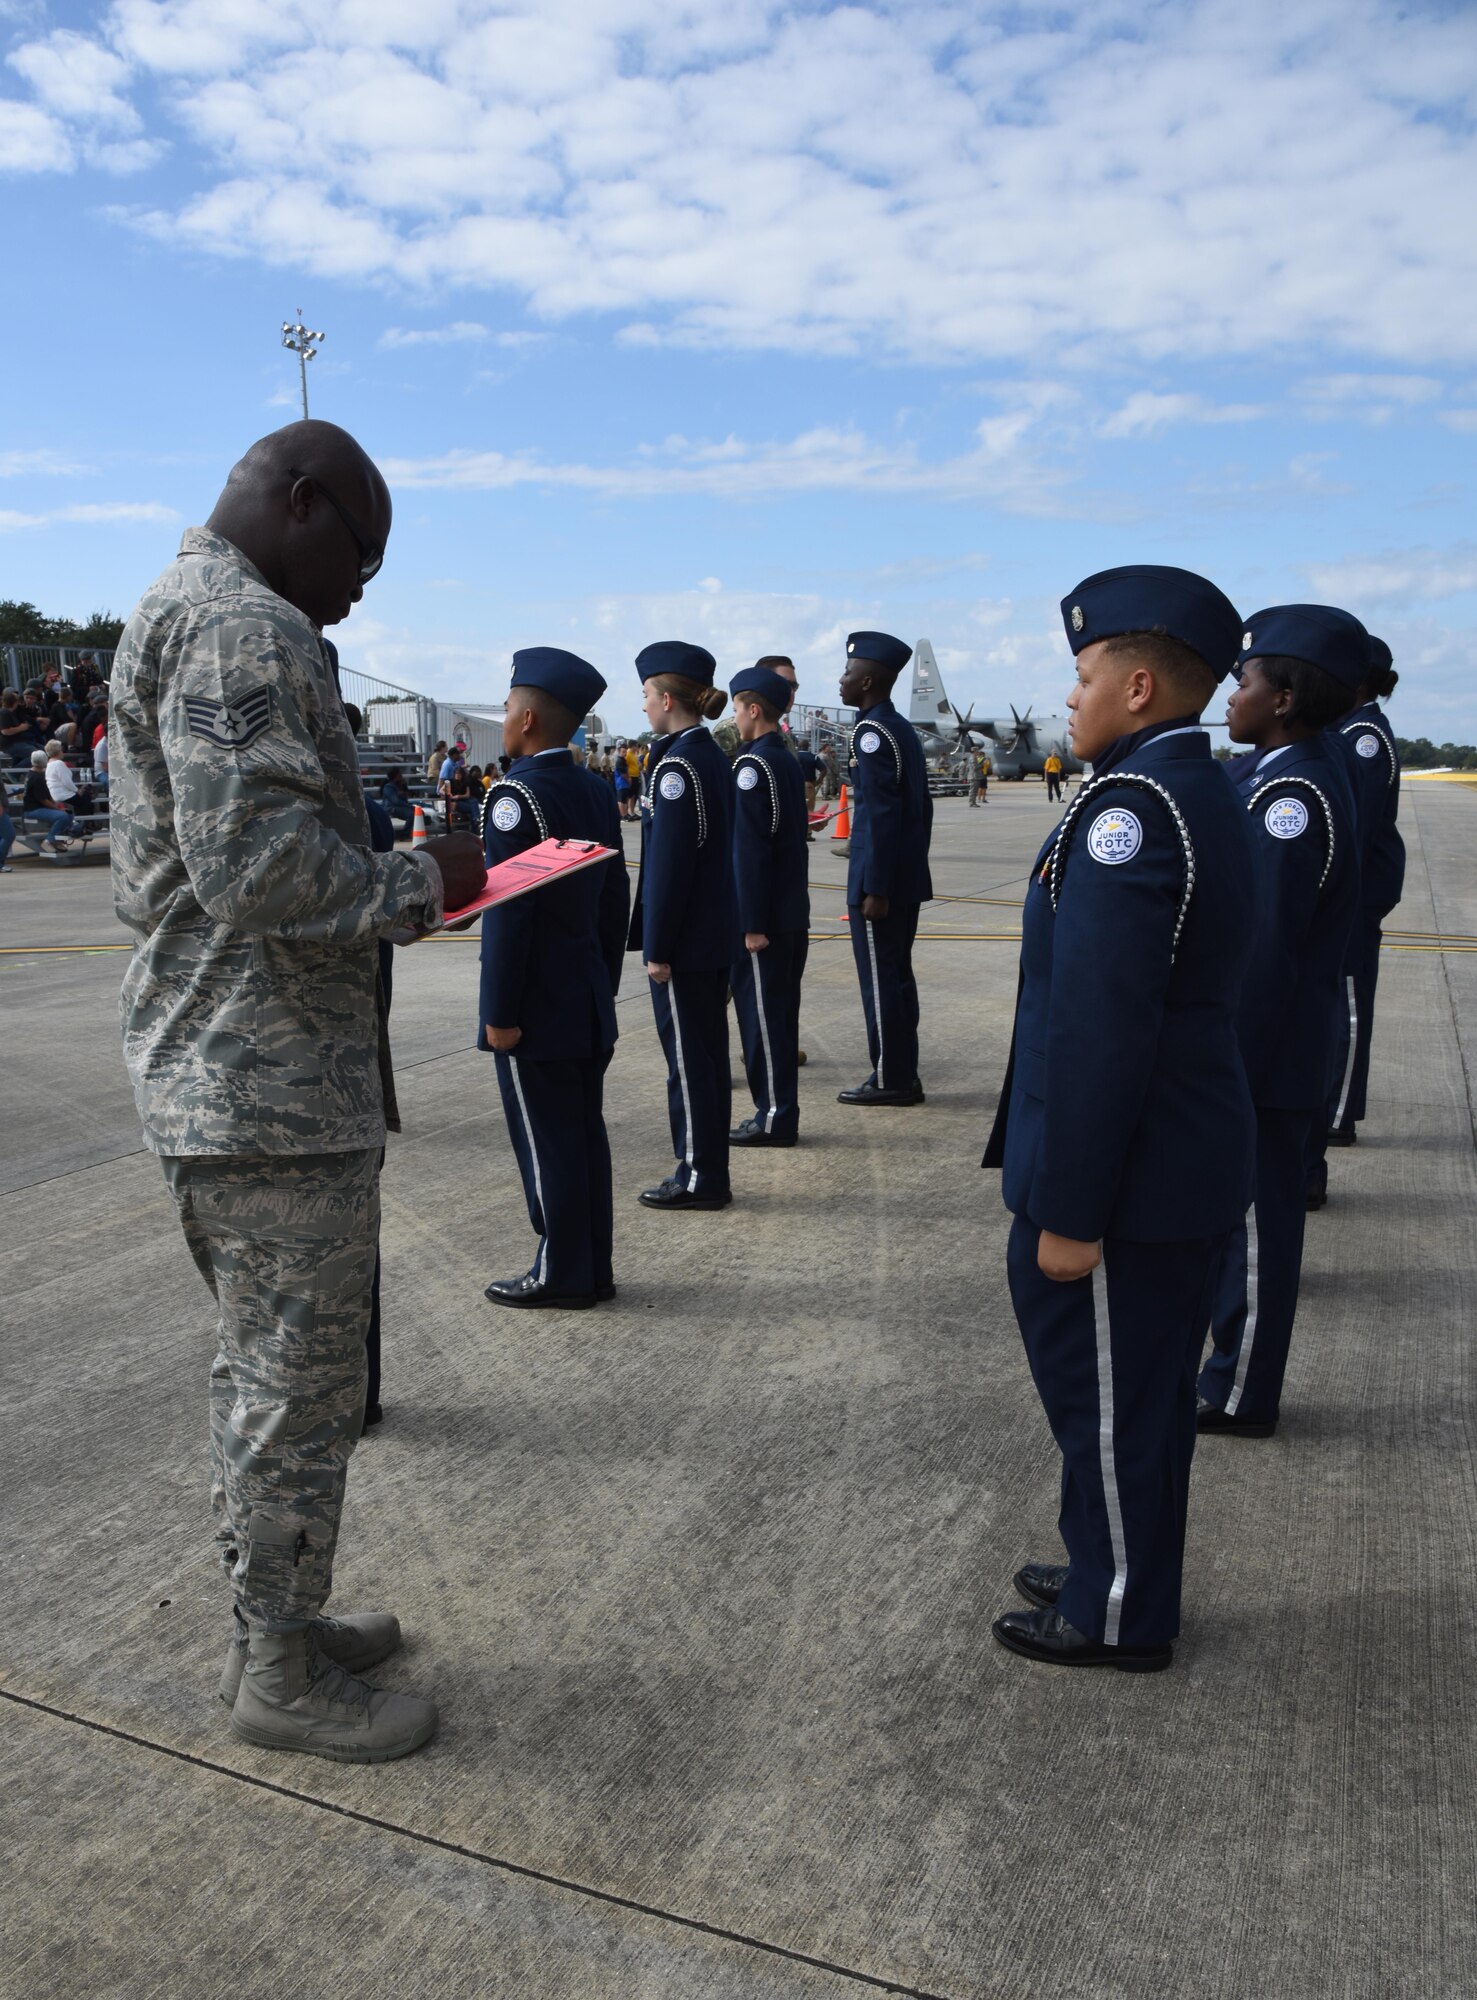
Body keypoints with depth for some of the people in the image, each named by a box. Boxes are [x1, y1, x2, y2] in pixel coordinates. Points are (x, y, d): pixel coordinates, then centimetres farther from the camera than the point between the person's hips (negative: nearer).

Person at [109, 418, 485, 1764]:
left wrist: (390, 893, 15)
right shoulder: (245, 629, -15)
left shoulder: (171, 617, 19)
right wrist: (421, 886, -11)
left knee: (265, 1372, 20)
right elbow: (258, 865, -26)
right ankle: (280, 1676, 20)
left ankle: (276, 1626, 36)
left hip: (210, 1068, 11)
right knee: (303, 1390, 2)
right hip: (278, 1091, -11)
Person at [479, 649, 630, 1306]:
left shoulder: (516, 795, -16)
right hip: (588, 1002, 8)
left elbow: (507, 912, -20)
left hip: (536, 1006, -8)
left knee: (546, 1141, 2)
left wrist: (500, 1014, -16)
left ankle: (562, 1275, 12)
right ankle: (593, 1268, 22)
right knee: (584, 1132, 13)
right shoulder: (597, 792, 8)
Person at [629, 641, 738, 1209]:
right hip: (716, 936, 9)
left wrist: (656, 948, -15)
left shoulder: (675, 764, -17)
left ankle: (700, 1178, 9)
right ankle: (708, 1172, 24)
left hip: (683, 943, -9)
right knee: (708, 1052, 14)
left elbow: (668, 864, -20)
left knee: (688, 1057, 0)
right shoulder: (712, 756, 11)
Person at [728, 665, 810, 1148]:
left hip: (764, 917, -9)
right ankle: (778, 1112, 22)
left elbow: (750, 849, -19)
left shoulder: (752, 764, -15)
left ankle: (774, 1118, 4)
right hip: (792, 913, 9)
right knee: (779, 1012, 14)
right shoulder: (788, 761, 13)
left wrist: (752, 923, -19)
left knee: (762, 1013, -2)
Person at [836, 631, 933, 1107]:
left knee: (879, 981, -1)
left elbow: (880, 815, -21)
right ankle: (902, 1074, 21)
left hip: (879, 881, -9)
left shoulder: (872, 732, -15)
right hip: (908, 878, 9)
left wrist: (875, 889, -20)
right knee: (897, 977, 14)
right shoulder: (903, 728, 13)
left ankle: (891, 1080, 7)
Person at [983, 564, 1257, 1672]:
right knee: (1145, 1396, 22)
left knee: (1110, 1404, 9)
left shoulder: (1129, 807, -22)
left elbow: (1100, 1030, -26)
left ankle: (1119, 1618, 28)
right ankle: (1119, 1576, 41)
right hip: (1189, 1162, 10)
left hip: (1126, 1177, -10)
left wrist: (1068, 1212, -21)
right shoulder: (1206, 794, 10)